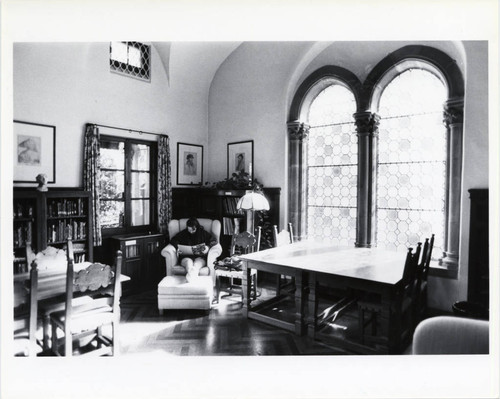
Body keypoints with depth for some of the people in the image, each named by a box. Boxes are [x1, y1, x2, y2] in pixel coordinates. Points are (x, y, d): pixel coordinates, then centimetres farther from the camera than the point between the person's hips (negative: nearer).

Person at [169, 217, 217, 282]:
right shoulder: (183, 233, 14)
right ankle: (191, 274, -68)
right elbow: (173, 240, 17)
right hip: (186, 257, 1)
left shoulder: (203, 233, 10)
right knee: (188, 262, -36)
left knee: (198, 262, -37)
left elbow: (214, 240, 5)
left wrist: (208, 247, -16)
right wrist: (177, 247, -5)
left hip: (200, 257, -1)